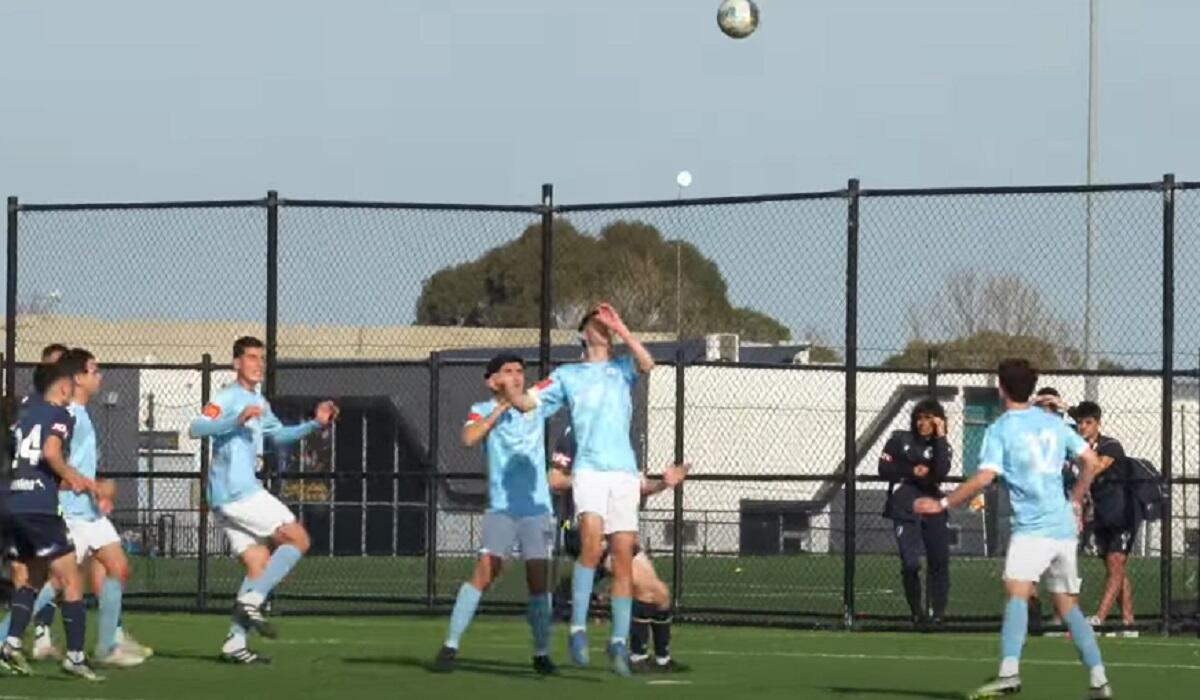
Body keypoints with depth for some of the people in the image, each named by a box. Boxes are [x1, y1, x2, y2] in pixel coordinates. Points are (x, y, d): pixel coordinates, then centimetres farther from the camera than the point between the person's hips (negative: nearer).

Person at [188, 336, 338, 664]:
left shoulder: (259, 403, 21)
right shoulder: (229, 398, -8)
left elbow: (278, 434, 36)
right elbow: (196, 429, -23)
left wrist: (314, 424, 22)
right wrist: (237, 420, -36)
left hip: (226, 500, 9)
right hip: (239, 492, -9)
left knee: (259, 565, 8)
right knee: (298, 539, -7)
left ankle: (235, 643, 4)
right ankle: (252, 600, -14)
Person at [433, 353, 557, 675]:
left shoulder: (537, 406, 13)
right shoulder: (483, 410, 4)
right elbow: (469, 438, -15)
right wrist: (502, 407, -12)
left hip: (537, 507, 3)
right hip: (501, 508, -3)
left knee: (539, 577, -2)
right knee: (485, 571, -15)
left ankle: (541, 653, 8)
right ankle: (450, 645, -11)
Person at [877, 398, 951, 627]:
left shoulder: (941, 445, 10)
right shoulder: (900, 439, 7)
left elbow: (941, 472, -10)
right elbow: (884, 469, 1)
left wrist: (940, 437, -9)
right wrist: (912, 471, -8)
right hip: (905, 508, -2)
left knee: (940, 562, -1)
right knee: (910, 563, -11)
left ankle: (938, 614, 8)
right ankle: (917, 614, 5)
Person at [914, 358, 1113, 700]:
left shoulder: (1000, 430, -4)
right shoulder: (1054, 423, 14)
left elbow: (984, 478, -14)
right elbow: (1092, 461, 15)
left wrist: (942, 504, -7)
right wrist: (1075, 501, 27)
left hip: (1032, 527, -7)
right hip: (1064, 527, 7)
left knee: (1017, 592, -20)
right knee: (1067, 605, 15)